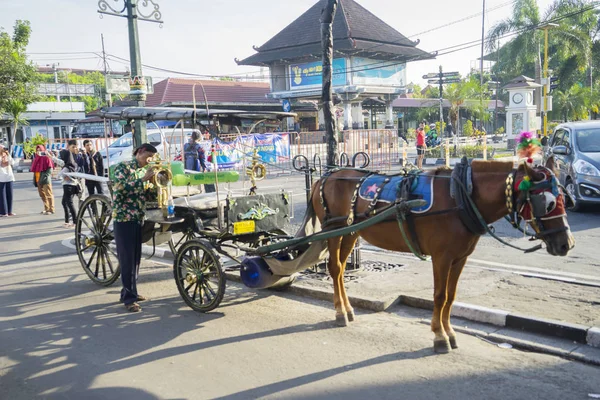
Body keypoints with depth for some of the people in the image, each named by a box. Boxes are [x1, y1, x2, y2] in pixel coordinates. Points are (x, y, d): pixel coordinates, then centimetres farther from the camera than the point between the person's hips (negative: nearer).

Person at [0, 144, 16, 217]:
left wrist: (8, 155, -8)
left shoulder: (7, 156, 13)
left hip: (9, 177, 5)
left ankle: (9, 211, 13)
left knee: (9, 194, 6)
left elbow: (12, 163, -4)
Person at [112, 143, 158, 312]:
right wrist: (143, 179, -21)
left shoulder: (143, 172, 15)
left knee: (136, 258, 11)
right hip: (123, 218, -7)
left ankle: (130, 292, 23)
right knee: (127, 259, -5)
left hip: (138, 219, 7)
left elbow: (149, 196, 13)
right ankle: (129, 298, -1)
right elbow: (121, 188, -21)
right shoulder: (123, 166, -5)